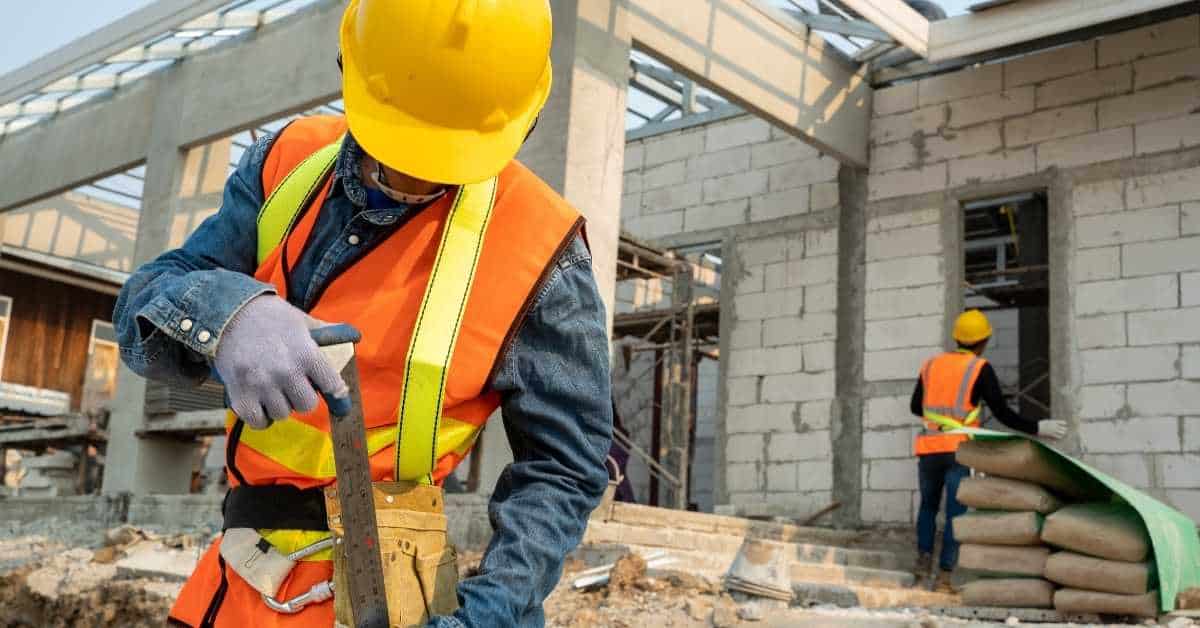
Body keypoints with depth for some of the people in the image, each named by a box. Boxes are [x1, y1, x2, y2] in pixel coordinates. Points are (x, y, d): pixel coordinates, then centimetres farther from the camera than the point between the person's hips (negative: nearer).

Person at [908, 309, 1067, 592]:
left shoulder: (931, 364, 12)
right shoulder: (980, 368, -1)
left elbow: (916, 407, 22)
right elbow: (1002, 413, -4)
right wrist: (1037, 427, 4)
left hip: (928, 449, 3)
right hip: (958, 450, -3)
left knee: (929, 505, 22)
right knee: (955, 512, 1)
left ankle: (924, 557, 7)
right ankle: (944, 576, -4)